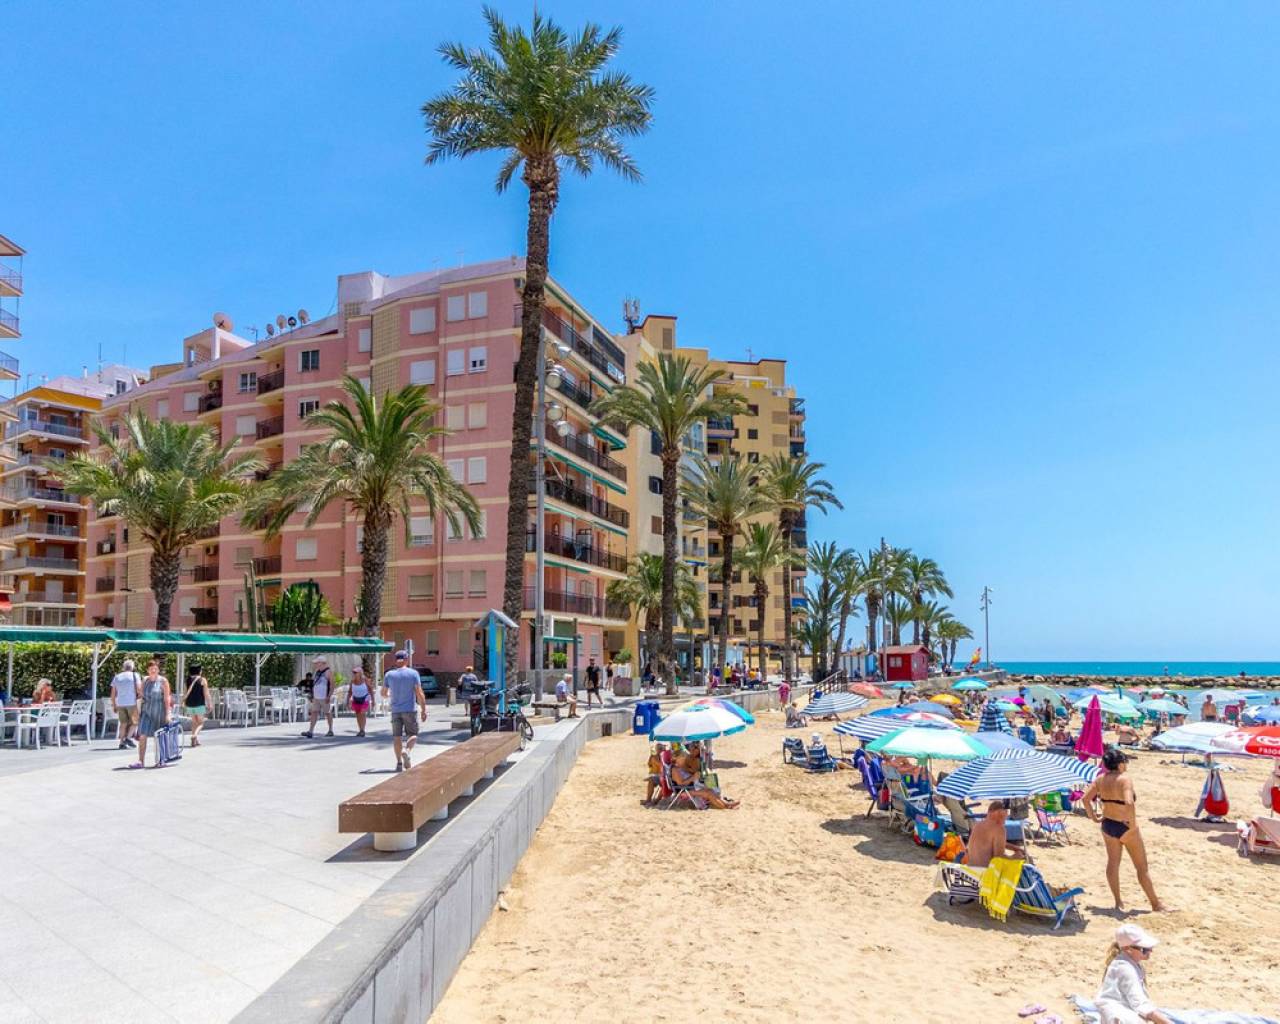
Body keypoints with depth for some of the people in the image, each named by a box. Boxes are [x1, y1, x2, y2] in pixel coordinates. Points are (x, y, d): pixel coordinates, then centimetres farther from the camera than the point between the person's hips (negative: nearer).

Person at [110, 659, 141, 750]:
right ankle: (128, 738, -10)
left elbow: (113, 693, 10)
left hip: (120, 703, 4)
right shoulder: (134, 675, 0)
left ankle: (122, 743, 4)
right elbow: (139, 688, -9)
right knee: (135, 722, 7)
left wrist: (113, 705, 15)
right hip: (132, 703, -4)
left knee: (123, 723, 9)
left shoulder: (116, 677, 12)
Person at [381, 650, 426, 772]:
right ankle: (407, 751, -20)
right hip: (410, 710, -2)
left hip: (395, 710, 2)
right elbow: (419, 693, -9)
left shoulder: (389, 674, 2)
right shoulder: (413, 673, -6)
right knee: (412, 734, 8)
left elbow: (383, 693, 10)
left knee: (397, 736, 8)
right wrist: (424, 710, -5)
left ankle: (399, 763, 5)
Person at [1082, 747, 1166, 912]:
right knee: (1142, 866, 9)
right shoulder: (1125, 778, -19)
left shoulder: (1101, 779, 0)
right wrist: (1133, 822, -21)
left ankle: (1118, 902, 18)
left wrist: (1093, 816, 9)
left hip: (1108, 825, 5)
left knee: (1113, 862, 12)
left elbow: (1086, 798, 0)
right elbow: (1129, 802, -32)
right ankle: (1156, 904, 21)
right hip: (1126, 828, -5)